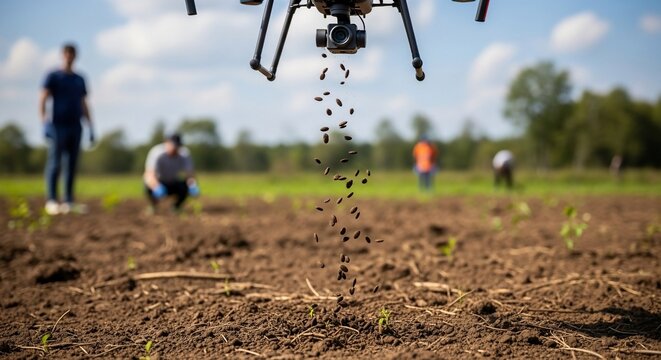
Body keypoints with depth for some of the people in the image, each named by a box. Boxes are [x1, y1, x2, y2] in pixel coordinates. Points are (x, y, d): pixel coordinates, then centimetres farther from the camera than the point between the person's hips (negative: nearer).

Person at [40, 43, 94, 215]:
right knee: (55, 163, -7)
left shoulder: (80, 80, 17)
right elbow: (42, 99, -6)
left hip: (76, 127, 4)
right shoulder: (53, 77, 3)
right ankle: (51, 200, -5)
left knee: (72, 165, 4)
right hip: (58, 125, -4)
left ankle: (69, 201, 7)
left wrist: (91, 128, 15)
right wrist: (44, 121, -21)